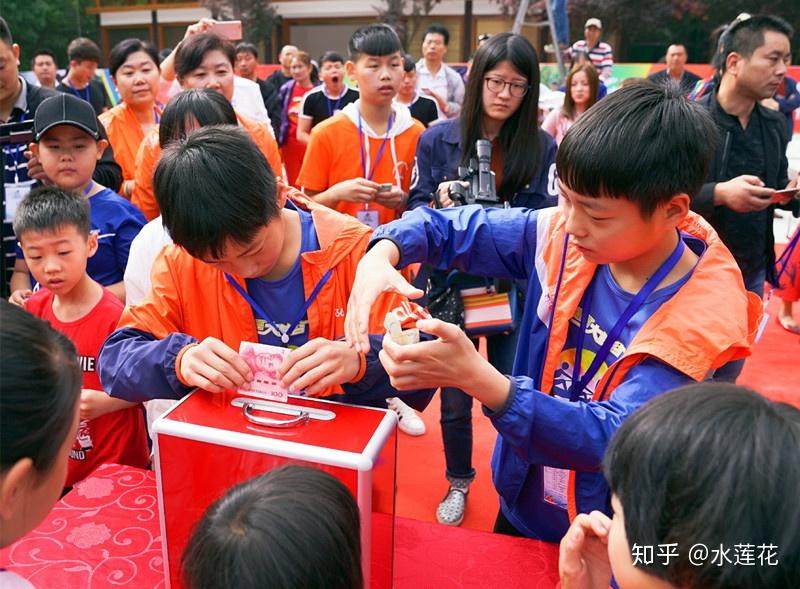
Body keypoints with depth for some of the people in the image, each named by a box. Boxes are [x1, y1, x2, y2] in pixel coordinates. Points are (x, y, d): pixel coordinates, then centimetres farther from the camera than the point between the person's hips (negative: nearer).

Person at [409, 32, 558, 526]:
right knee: (455, 399, 12)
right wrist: (440, 207, -21)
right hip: (452, 286, 0)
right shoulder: (438, 138, -2)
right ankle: (459, 482, 37)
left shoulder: (542, 146, -2)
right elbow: (416, 208, 1)